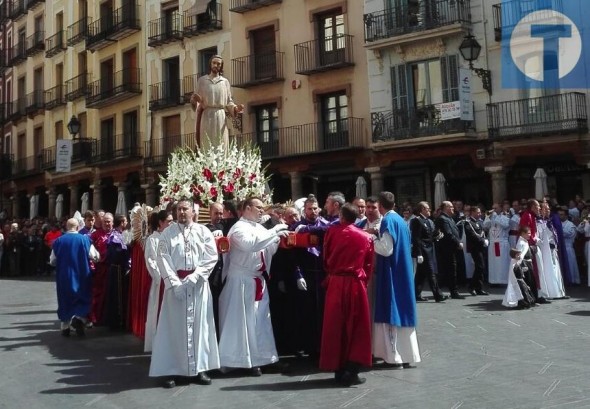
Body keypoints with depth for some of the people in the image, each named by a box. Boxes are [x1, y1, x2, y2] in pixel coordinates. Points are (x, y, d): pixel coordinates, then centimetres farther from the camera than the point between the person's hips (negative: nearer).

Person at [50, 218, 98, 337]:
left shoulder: (58, 241, -4)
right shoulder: (84, 239, -7)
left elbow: (52, 261, 2)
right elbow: (94, 256, -7)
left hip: (64, 277, 1)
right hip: (82, 277, -1)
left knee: (66, 300, 12)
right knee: (82, 299, 11)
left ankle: (65, 327, 14)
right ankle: (79, 318, -14)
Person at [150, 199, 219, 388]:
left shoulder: (204, 232, 5)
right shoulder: (167, 233, 5)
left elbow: (212, 257, -2)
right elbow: (162, 259, -3)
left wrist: (193, 277, -12)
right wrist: (174, 282, -14)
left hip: (198, 284, 1)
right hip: (175, 283, -1)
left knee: (199, 324, 3)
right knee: (173, 326, 0)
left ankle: (199, 368, 11)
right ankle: (171, 369, 5)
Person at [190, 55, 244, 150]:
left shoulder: (225, 82, 13)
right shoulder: (202, 80, 10)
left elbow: (229, 101, 11)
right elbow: (196, 99, 6)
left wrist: (235, 108, -9)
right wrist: (194, 100, -17)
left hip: (221, 116, 1)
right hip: (207, 116, -1)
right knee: (207, 146, -6)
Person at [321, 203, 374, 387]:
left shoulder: (332, 232, 0)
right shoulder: (366, 237, 3)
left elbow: (326, 258, 9)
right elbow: (369, 265, 6)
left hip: (335, 283, 0)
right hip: (356, 284, 0)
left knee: (336, 326, 8)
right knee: (356, 327, 6)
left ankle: (339, 370, 13)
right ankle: (351, 371, 1)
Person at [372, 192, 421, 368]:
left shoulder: (388, 221, -13)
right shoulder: (400, 219, 13)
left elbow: (386, 249, -19)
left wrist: (372, 239, -6)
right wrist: (378, 238, 17)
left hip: (391, 273, -9)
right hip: (402, 271, 9)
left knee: (391, 312, -3)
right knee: (401, 310, 12)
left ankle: (395, 355, 1)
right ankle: (406, 353, 16)